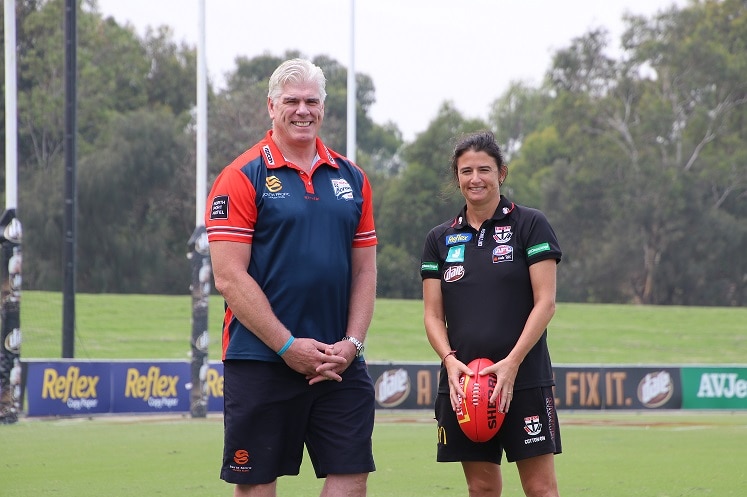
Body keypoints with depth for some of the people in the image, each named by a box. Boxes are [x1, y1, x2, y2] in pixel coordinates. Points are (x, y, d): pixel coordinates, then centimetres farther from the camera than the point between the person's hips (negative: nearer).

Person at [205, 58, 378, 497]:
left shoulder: (352, 179, 12)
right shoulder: (241, 177, -3)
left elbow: (365, 271, 13)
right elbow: (229, 279, -9)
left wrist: (351, 343, -2)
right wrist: (288, 346, -13)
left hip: (339, 363, 4)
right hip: (260, 360, -4)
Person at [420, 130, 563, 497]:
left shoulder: (530, 225, 1)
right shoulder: (440, 239, 11)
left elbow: (545, 302, -5)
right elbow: (433, 315, 9)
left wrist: (511, 364, -14)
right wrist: (449, 360, -10)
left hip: (524, 379, -4)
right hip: (462, 381, 4)